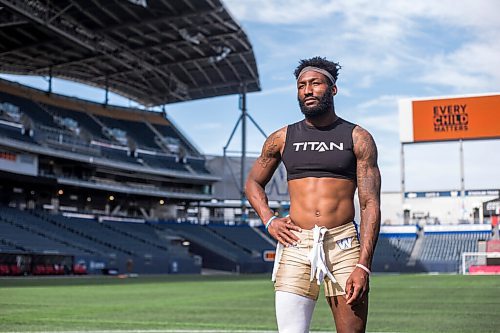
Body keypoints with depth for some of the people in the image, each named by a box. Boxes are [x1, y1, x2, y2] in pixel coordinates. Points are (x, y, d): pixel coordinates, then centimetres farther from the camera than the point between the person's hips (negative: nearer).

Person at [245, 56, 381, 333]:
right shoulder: (281, 139, 13)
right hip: (295, 247, 1)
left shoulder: (357, 138, 7)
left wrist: (363, 265, -10)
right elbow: (253, 182, 26)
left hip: (344, 246, -1)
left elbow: (370, 205, 1)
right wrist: (269, 220, 6)